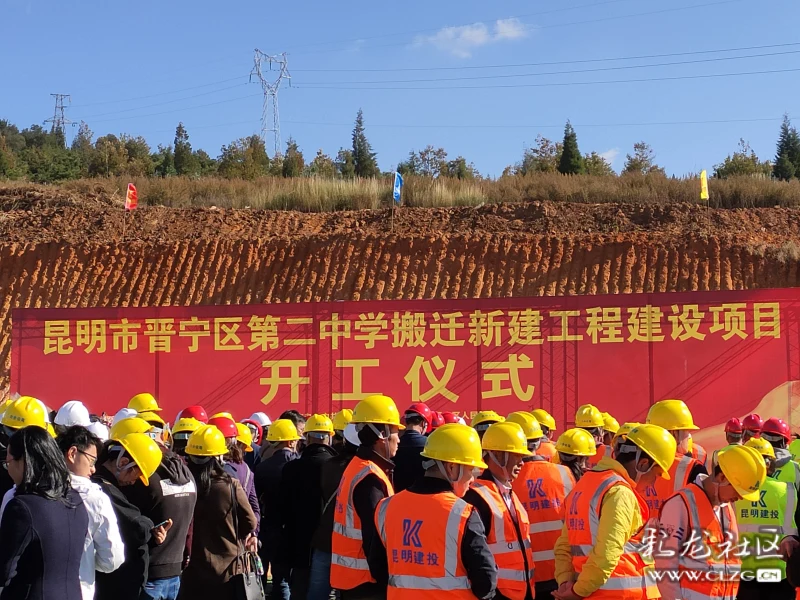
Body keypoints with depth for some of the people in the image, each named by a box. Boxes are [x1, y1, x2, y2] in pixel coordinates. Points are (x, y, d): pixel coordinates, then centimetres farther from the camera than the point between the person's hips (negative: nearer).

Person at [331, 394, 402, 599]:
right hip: (365, 580, -10)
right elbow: (375, 539, -22)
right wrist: (386, 582, -16)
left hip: (351, 576, 10)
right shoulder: (370, 478, -19)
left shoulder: (356, 467, 12)